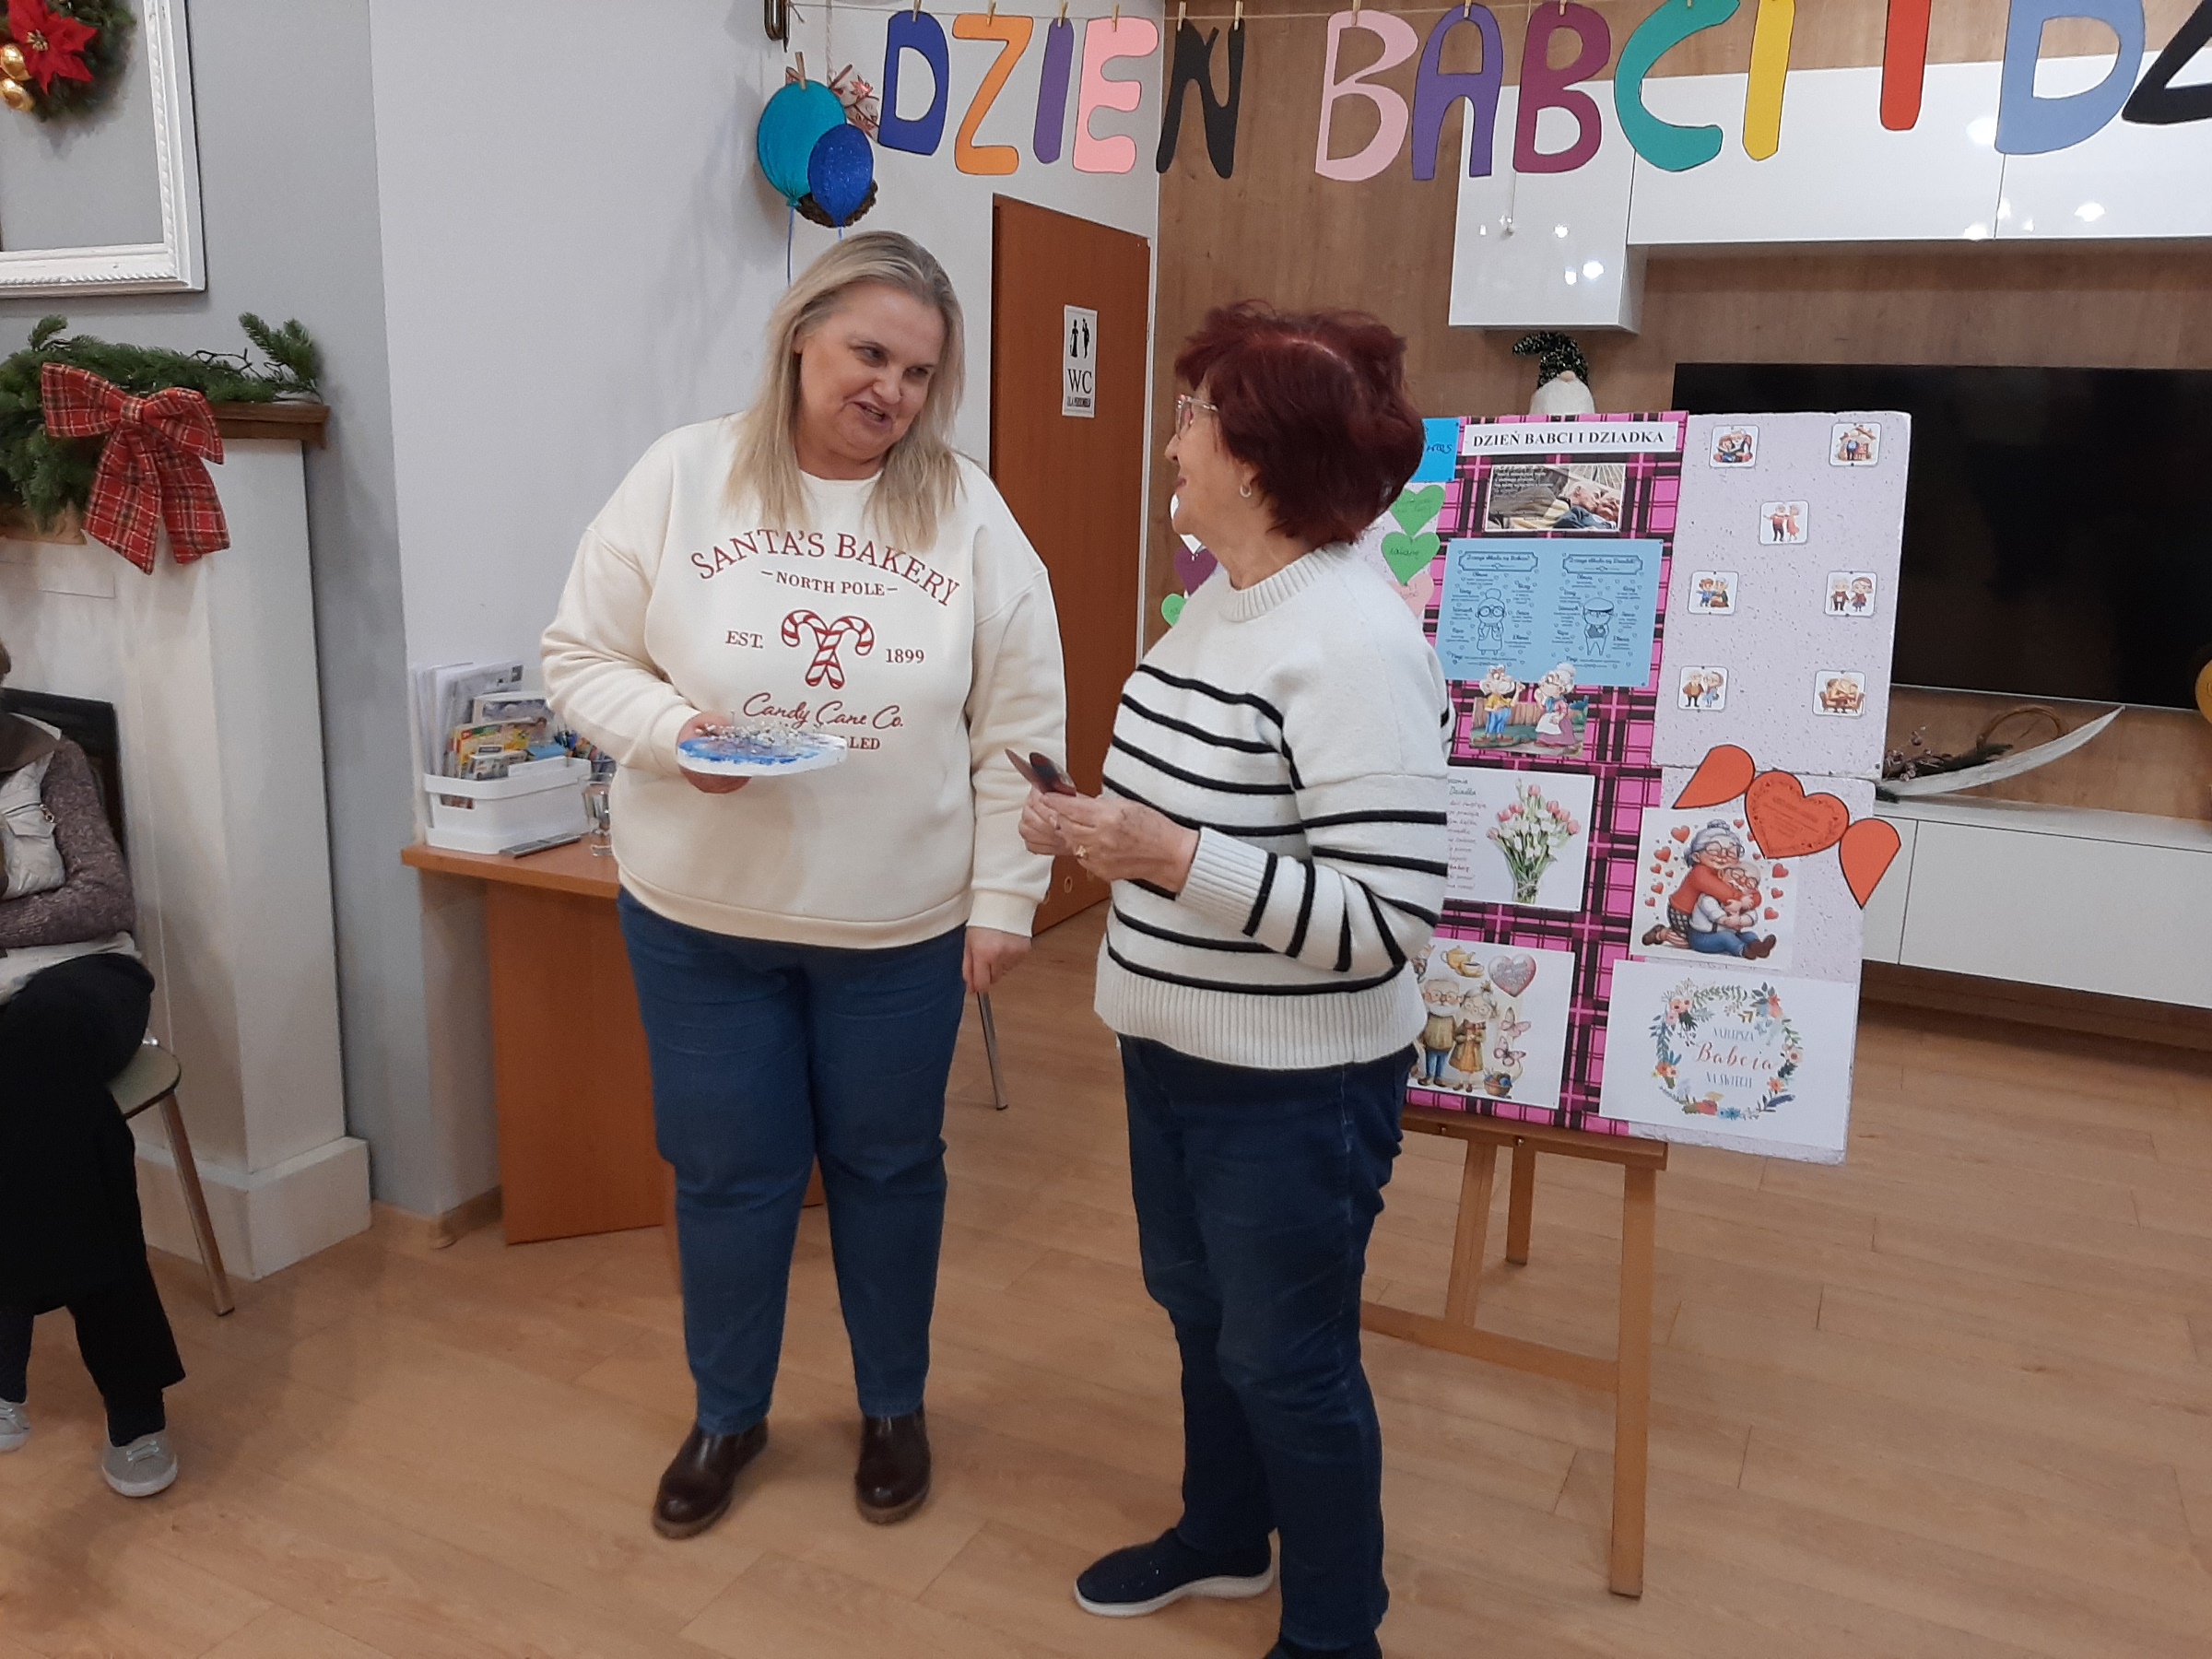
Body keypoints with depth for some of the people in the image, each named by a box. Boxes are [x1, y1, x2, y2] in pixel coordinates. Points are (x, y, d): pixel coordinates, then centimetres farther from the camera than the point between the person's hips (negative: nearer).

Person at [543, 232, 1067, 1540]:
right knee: (729, 1173, 13)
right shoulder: (682, 479, -5)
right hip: (701, 916, 0)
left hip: (903, 925, 0)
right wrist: (671, 734, -21)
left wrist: (1004, 896, -3)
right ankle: (729, 1415, 39)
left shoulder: (967, 511, -4)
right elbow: (581, 660, -1)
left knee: (887, 1166, 16)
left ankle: (895, 1407, 40)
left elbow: (1020, 726, -2)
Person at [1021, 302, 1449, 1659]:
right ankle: (1224, 1536, 50)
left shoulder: (1353, 641, -25)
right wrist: (1101, 828, 2)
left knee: (1288, 1357, 9)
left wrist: (1175, 862, -31)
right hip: (1174, 1053, 9)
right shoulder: (1222, 599, 5)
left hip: (1294, 1088, -9)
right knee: (1198, 1307, 24)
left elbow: (1388, 920, -28)